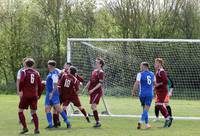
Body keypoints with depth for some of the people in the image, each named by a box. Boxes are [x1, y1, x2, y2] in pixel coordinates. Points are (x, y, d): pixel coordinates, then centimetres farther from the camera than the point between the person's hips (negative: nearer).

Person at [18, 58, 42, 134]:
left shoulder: (24, 72, -1)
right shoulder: (36, 73, 11)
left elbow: (21, 81, -16)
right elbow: (40, 85, 9)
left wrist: (20, 90, -3)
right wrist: (39, 95, 18)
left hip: (26, 94, -4)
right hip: (34, 95, 4)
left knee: (20, 111, 8)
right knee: (33, 113, 11)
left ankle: (25, 128, -2)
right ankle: (36, 129, 1)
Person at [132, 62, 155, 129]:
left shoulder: (140, 74, -5)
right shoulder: (152, 74, 9)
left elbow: (137, 83, -14)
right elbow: (154, 83, 17)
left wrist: (133, 92, -6)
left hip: (142, 93, -2)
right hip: (150, 94, 2)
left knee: (145, 108, 13)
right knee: (146, 109, -4)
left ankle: (147, 124, 15)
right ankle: (141, 121, -24)